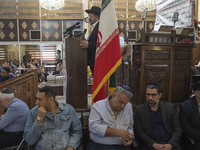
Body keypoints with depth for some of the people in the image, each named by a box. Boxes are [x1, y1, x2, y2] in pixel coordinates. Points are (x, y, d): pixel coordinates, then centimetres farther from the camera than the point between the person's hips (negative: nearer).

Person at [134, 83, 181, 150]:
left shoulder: (170, 107, 5)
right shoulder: (139, 110, 1)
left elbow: (177, 129, 5)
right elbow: (138, 132, -2)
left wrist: (170, 144, -10)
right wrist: (154, 144, -12)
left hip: (169, 143, 2)